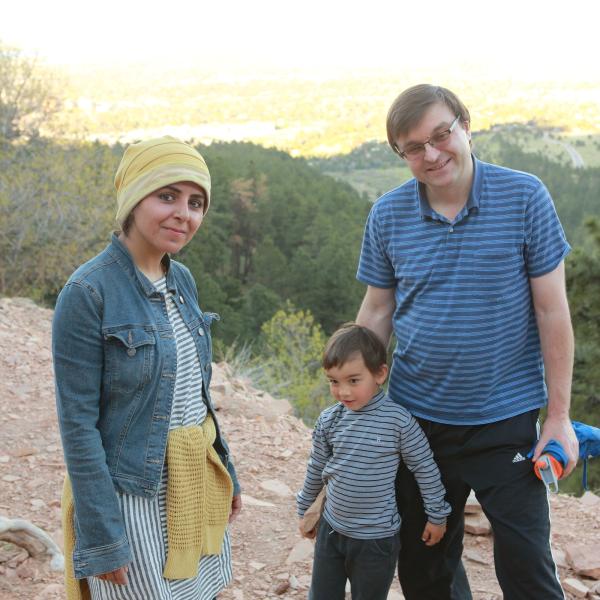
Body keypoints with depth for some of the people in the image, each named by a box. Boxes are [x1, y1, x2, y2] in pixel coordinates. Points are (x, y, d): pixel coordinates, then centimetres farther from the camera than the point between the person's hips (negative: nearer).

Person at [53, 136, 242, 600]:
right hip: (132, 492, -7)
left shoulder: (181, 279, 4)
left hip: (196, 484, 7)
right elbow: (79, 424, -17)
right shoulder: (88, 292, -18)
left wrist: (225, 474, 17)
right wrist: (102, 540, -17)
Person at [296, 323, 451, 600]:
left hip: (377, 538, -4)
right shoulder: (329, 420, -5)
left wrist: (436, 515, 1)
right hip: (331, 528, 4)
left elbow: (424, 468, -7)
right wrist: (304, 510, 20)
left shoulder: (399, 421, -18)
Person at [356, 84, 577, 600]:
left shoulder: (525, 197, -9)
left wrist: (559, 415, -8)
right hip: (416, 419, 3)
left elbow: (552, 310, -7)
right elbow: (377, 312, 6)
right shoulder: (388, 215, -2)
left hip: (506, 419, -3)